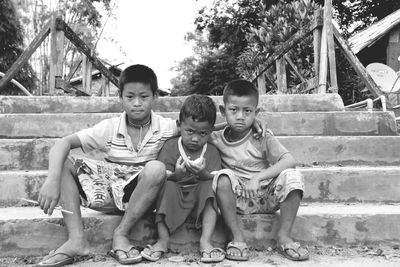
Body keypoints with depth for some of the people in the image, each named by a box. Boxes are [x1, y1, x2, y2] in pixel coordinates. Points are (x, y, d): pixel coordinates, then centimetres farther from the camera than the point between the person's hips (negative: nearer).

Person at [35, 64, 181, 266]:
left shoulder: (165, 127, -8)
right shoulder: (109, 128, -8)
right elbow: (64, 143, -16)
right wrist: (53, 179, -33)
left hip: (140, 195, -2)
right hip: (108, 191, 2)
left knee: (156, 168, -34)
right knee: (63, 162, -14)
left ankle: (120, 235, -18)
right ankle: (77, 239, -20)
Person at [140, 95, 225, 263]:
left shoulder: (212, 152, 4)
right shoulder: (170, 147, -1)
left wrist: (204, 174, -29)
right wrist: (176, 175, -31)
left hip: (199, 198, 1)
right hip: (174, 195, -1)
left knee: (209, 186, -27)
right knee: (168, 187, -30)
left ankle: (206, 241, -30)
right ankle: (163, 239, -27)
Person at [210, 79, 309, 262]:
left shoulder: (263, 137, -7)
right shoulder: (216, 139, -2)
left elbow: (289, 161, -18)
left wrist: (258, 177, -29)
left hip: (267, 197, 0)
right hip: (238, 199, 0)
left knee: (292, 176, -25)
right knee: (223, 177, -29)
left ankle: (284, 237, -16)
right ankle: (237, 238, -21)